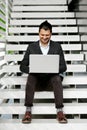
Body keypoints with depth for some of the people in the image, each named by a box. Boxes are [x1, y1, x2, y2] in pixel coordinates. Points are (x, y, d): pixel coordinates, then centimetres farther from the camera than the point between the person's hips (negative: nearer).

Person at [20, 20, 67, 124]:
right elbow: (22, 66, -1)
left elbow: (63, 67, -2)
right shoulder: (31, 47, 1)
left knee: (57, 79, -33)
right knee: (30, 77, -32)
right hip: (36, 75, 0)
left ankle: (60, 111, -32)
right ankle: (28, 111, -31)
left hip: (52, 75, 0)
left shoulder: (57, 46, 2)